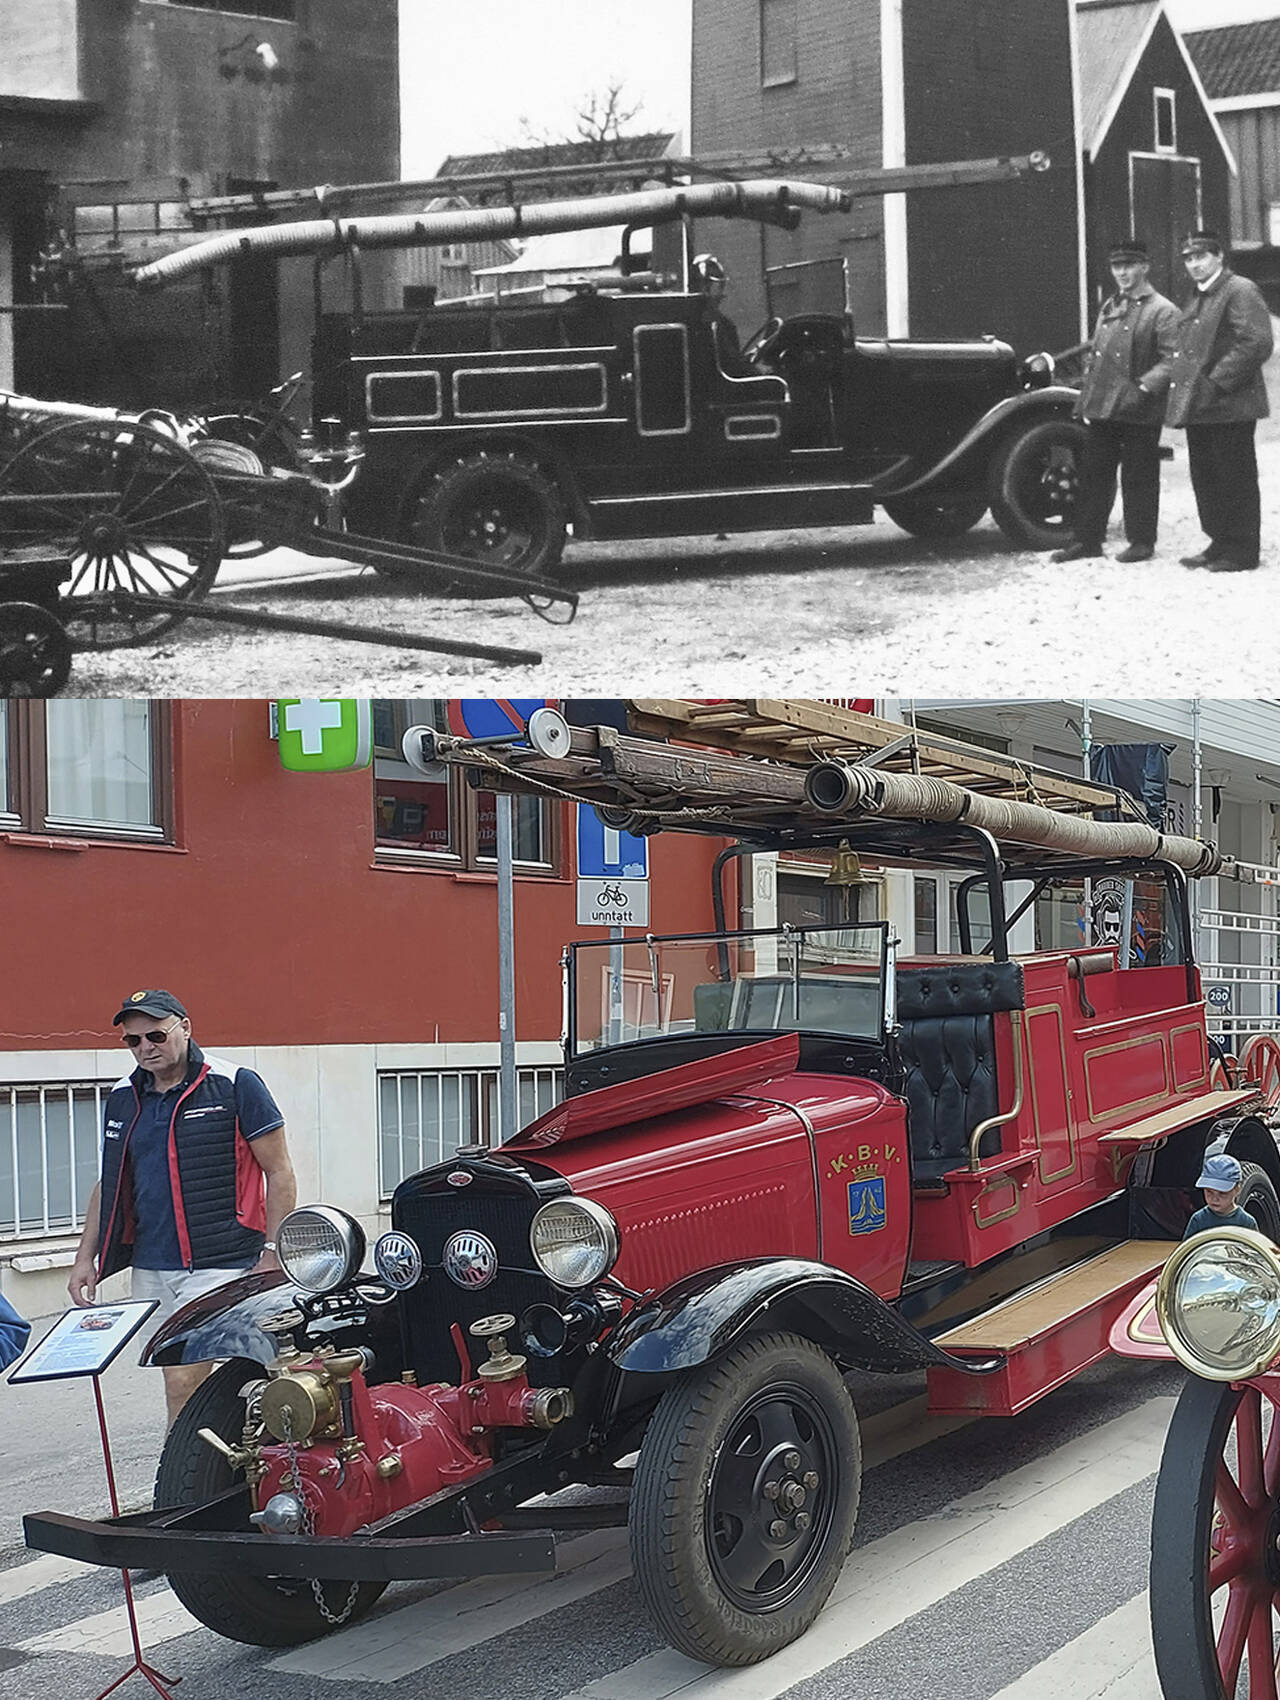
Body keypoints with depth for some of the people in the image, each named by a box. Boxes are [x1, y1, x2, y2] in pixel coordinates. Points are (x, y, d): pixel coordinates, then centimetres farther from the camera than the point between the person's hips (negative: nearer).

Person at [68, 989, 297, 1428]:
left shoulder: (236, 1086, -4)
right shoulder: (122, 1099, 13)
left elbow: (279, 1173, -2)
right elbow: (109, 1184, 22)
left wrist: (272, 1253, -8)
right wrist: (85, 1256, 15)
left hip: (220, 1267, -6)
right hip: (149, 1270, 6)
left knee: (183, 1384, -15)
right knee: (184, 1383, 8)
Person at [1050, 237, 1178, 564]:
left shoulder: (1163, 312, -5)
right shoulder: (1109, 308, 17)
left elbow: (1171, 360, -13)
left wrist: (1145, 388, -24)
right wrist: (1086, 398, 14)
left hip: (1139, 412, -6)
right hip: (1101, 409, 6)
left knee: (1138, 478, 1)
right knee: (1093, 475, 8)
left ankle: (1142, 542, 10)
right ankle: (1086, 540, 14)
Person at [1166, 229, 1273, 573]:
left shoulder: (1241, 291, -9)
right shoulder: (1196, 301, 20)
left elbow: (1257, 343, -18)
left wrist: (1218, 383, -20)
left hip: (1230, 406, -9)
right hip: (1199, 408, 9)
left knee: (1236, 480, -3)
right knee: (1206, 480, 11)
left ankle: (1242, 551, 2)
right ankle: (1221, 543, 20)